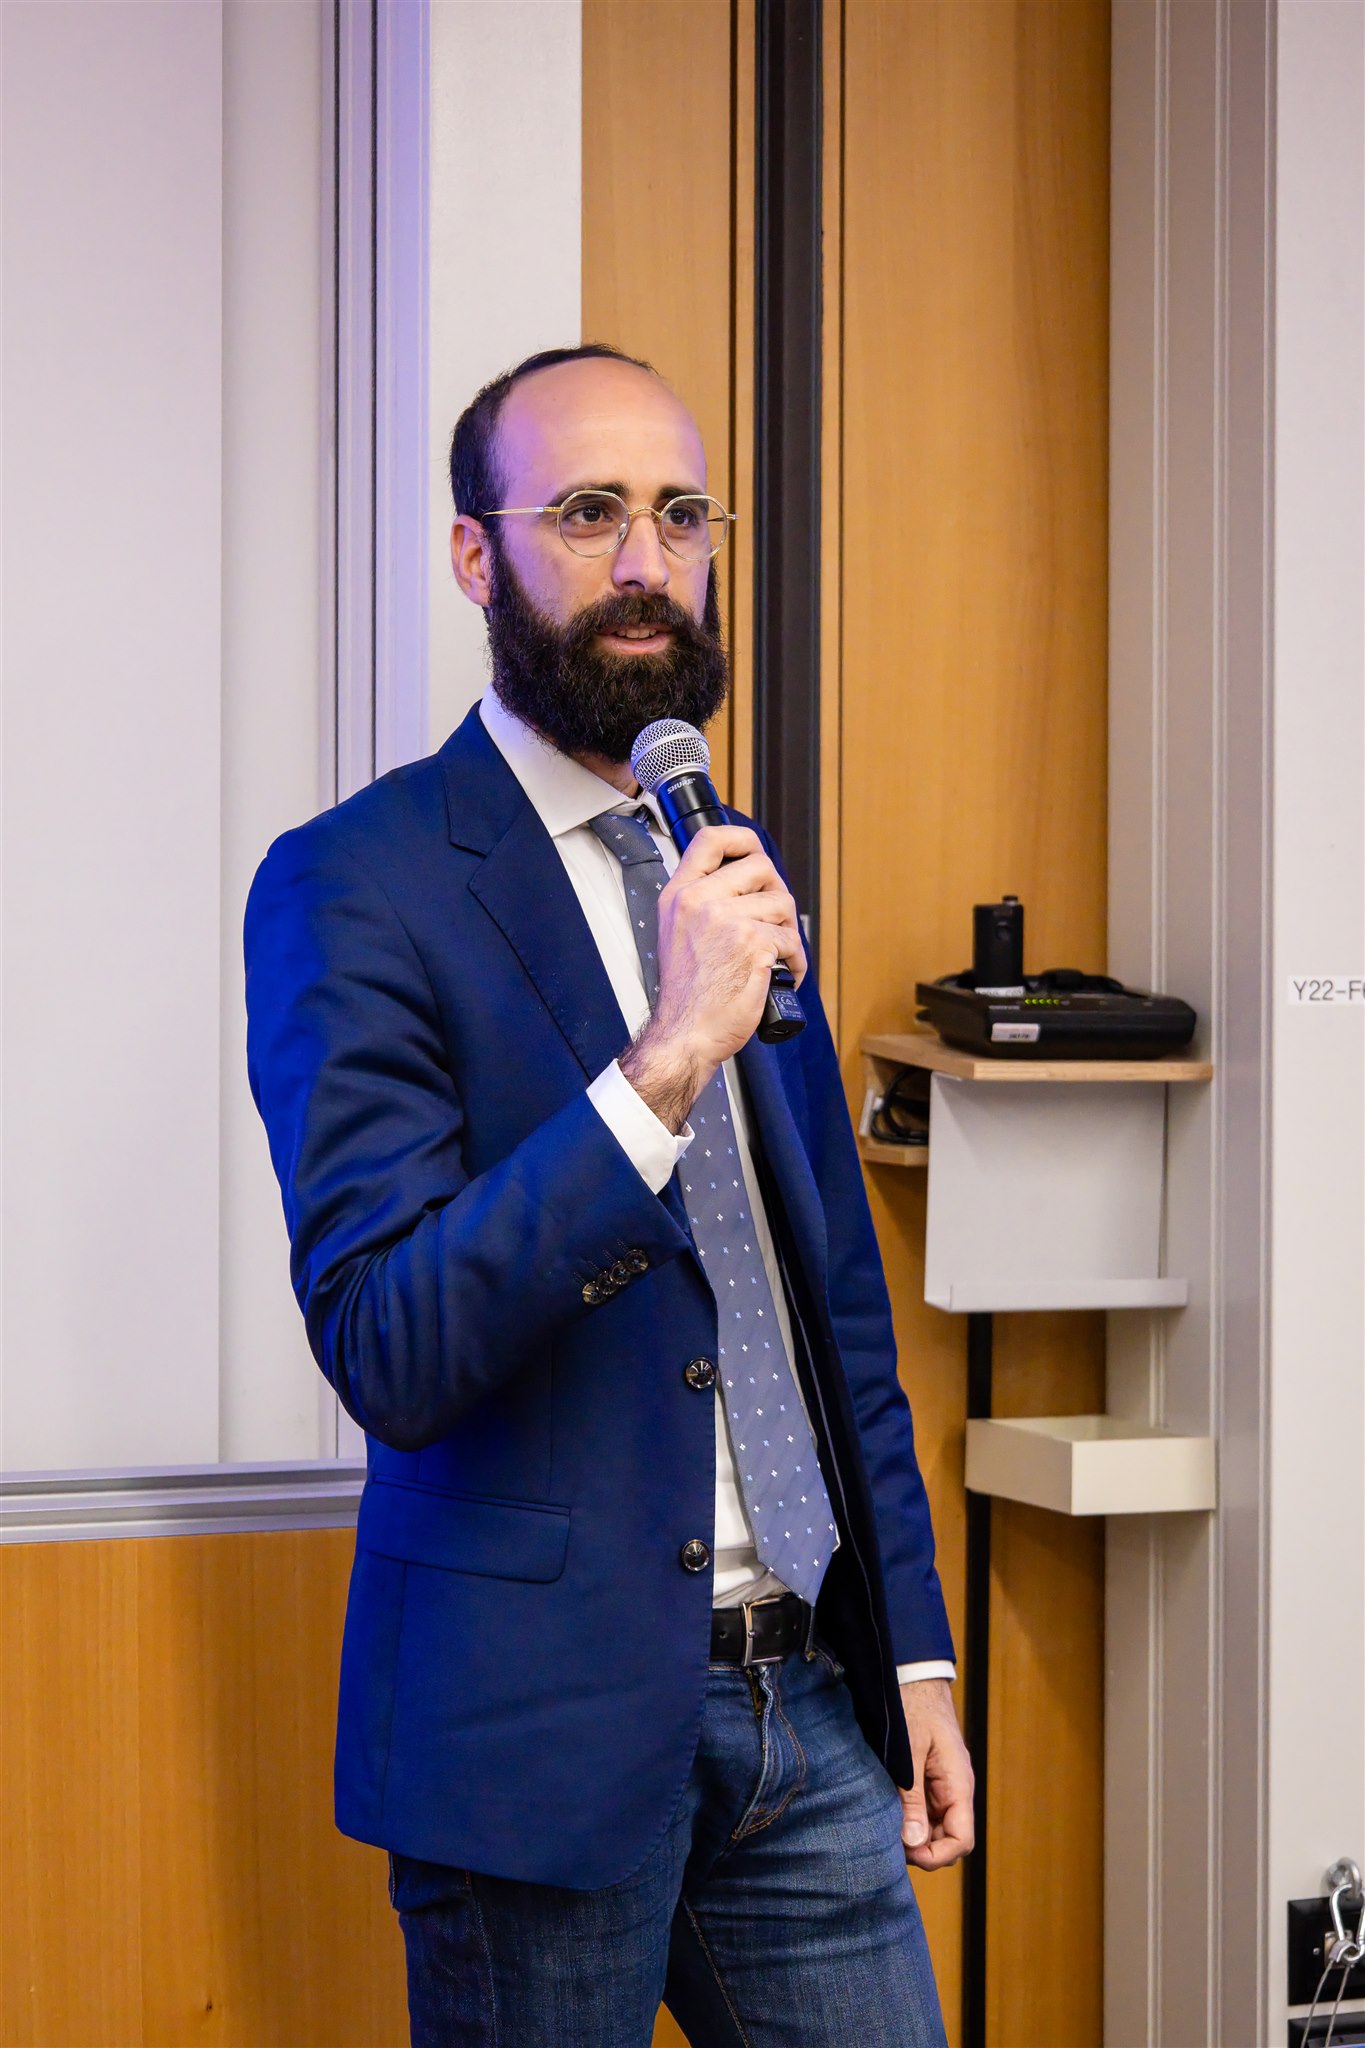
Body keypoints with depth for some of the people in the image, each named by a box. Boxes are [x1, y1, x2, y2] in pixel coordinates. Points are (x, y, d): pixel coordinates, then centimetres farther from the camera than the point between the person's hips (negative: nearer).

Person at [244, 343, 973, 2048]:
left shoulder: (728, 869, 11)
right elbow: (389, 1351, -20)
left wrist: (913, 1651, 15)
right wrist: (665, 1060, -27)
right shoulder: (356, 886, -10)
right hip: (547, 1713, -6)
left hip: (800, 1698, 6)